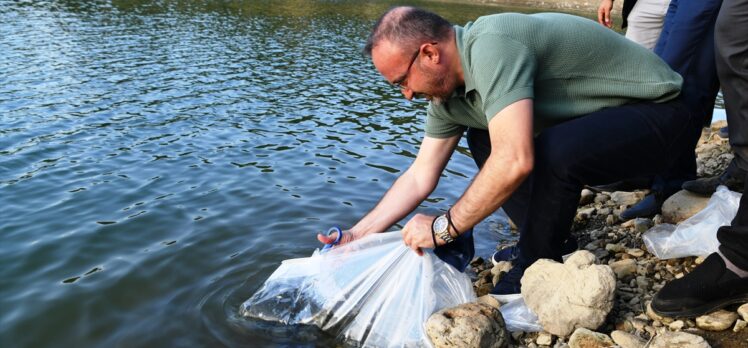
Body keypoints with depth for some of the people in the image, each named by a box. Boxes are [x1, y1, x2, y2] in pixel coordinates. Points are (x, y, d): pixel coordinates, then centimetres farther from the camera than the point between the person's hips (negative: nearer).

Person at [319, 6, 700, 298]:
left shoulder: (491, 46, -31)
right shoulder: (448, 87, -3)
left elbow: (515, 162, -40)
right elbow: (420, 176, 2)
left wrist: (443, 228, -26)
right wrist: (356, 236, 2)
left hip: (659, 110, -8)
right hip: (598, 116, 9)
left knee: (554, 152, -34)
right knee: (483, 140, 6)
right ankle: (545, 240, 8)